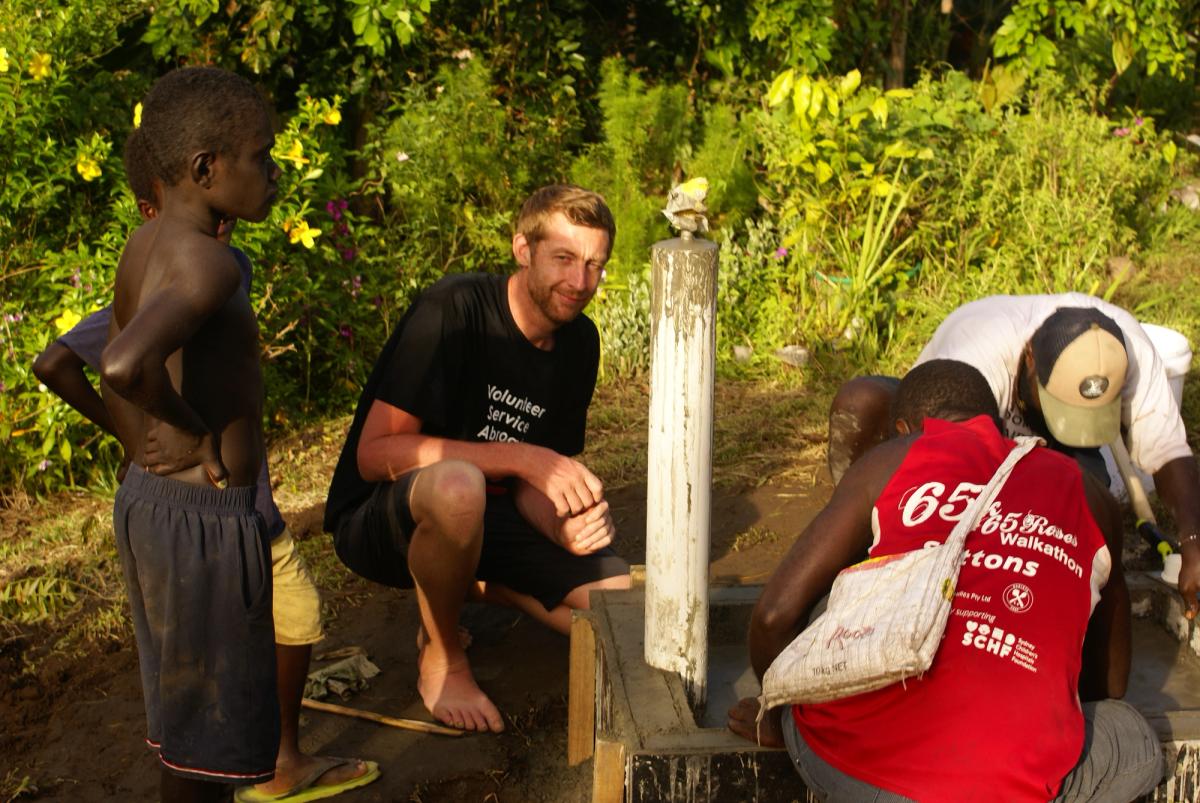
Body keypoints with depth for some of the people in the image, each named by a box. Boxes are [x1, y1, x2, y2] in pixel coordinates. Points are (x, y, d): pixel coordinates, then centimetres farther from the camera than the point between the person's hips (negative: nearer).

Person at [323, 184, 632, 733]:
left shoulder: (579, 343, 1)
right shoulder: (453, 311, -21)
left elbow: (529, 485, 3)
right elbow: (375, 453, -27)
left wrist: (563, 527, -22)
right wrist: (526, 457, -31)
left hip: (484, 521, 6)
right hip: (379, 518, -6)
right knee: (458, 484, -41)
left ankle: (475, 584, 14)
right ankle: (440, 656, -12)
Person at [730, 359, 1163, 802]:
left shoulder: (891, 462, 13)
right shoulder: (1086, 496, 19)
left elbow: (776, 614, 8)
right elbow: (1108, 685, 32)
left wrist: (780, 716, 27)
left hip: (848, 765, 1)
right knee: (1138, 746, 30)